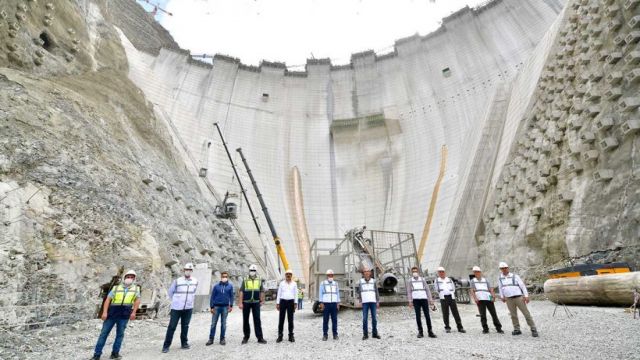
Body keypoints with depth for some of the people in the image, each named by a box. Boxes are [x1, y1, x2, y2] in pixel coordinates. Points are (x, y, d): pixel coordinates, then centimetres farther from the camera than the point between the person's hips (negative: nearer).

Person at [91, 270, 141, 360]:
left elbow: (137, 300, 2)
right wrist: (104, 312, -9)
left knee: (120, 334, 6)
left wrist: (133, 312, -7)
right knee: (104, 333, 4)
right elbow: (108, 299, 2)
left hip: (124, 314, 0)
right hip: (112, 313, 0)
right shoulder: (116, 288, 8)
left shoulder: (136, 288, 8)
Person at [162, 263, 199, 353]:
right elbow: (170, 292, 3)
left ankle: (184, 343, 24)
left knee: (185, 326, 12)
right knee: (172, 327, 2)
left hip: (188, 308, 3)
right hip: (176, 308, -3)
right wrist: (175, 301, 8)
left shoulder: (195, 281, -1)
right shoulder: (177, 281, -11)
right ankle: (166, 345, 14)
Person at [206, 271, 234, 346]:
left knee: (223, 324, 9)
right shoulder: (216, 286, -1)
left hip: (225, 307, 0)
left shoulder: (230, 286, 0)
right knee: (213, 323, 5)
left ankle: (222, 339, 19)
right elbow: (212, 297, 2)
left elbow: (231, 296, 3)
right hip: (216, 307, 0)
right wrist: (211, 307, -2)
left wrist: (231, 306, -5)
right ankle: (211, 339, 16)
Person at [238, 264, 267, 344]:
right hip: (246, 303, 0)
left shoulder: (259, 281, 6)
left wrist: (262, 301, 4)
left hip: (256, 303, 0)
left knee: (257, 320, -1)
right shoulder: (245, 281, 2)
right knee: (245, 320, 9)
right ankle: (246, 337, 24)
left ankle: (260, 338, 4)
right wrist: (240, 303, -9)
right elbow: (241, 292, -3)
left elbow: (262, 292, 9)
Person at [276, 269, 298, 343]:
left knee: (290, 319, 5)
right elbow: (279, 293, 6)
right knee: (281, 319, 2)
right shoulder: (282, 283, 6)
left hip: (291, 302, 0)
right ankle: (280, 336, 11)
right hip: (283, 301, 0)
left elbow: (295, 294, 5)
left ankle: (291, 336, 15)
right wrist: (277, 303, 1)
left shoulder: (294, 284, 6)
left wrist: (295, 303, -2)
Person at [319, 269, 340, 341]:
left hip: (334, 304, 2)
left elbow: (338, 293, 14)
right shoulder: (323, 283, 5)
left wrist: (338, 303, 7)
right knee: (325, 320, 0)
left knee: (334, 319, 2)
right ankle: (325, 335, 7)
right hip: (326, 303, -2)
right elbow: (320, 293, 4)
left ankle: (335, 334, 11)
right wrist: (321, 303, -4)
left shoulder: (336, 283, 12)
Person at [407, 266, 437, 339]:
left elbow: (427, 290, 12)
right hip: (416, 300, -1)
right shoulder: (410, 281, 10)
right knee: (418, 316, 1)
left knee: (427, 315, -2)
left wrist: (431, 300, 3)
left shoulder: (422, 280, 13)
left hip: (424, 299, 1)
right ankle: (420, 332, 10)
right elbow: (409, 291, 7)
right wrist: (410, 301, -4)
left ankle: (430, 331, 7)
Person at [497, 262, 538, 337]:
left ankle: (533, 330, 10)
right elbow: (500, 288, 19)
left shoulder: (515, 276, -1)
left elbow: (523, 286, -4)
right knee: (513, 315, 5)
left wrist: (526, 296, -13)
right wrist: (502, 297, 12)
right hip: (509, 299, 3)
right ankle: (517, 330, 14)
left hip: (519, 298, -3)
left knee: (526, 313, -1)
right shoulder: (500, 278, 8)